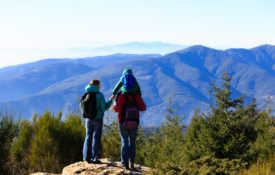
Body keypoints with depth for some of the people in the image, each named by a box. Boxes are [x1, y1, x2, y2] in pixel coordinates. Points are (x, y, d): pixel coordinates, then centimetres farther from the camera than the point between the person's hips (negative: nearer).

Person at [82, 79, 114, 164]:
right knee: (96, 138, 1)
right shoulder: (99, 95, -11)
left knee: (88, 137, 11)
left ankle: (86, 157, 10)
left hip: (88, 119, 4)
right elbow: (104, 107, -10)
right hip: (97, 119, -4)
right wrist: (110, 100, 4)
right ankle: (95, 158, 2)